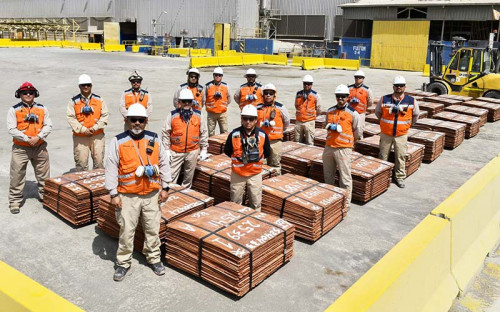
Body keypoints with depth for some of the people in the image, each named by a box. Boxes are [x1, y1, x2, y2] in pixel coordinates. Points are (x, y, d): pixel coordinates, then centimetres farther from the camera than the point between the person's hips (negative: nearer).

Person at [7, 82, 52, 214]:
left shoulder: (42, 109, 8)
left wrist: (38, 137, -13)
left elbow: (48, 126, 2)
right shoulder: (14, 110, -1)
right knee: (17, 176, 0)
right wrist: (27, 139, -15)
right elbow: (12, 129, -7)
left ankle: (45, 196, 29)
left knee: (44, 175, 12)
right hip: (21, 148, -3)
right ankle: (15, 201, 11)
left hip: (40, 147, 3)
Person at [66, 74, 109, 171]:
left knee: (99, 161, 4)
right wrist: (83, 129, -12)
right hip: (80, 137, -1)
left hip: (97, 135, 1)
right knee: (81, 162, 1)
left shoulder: (99, 100, 7)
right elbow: (70, 117, -3)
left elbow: (105, 115, 3)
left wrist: (95, 128, -9)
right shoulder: (74, 101, 2)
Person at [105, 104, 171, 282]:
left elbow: (164, 164, 9)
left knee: (153, 229, 12)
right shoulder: (118, 142, -4)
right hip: (128, 197, -2)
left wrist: (165, 188, 6)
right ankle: (123, 263, 23)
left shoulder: (154, 139, 4)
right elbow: (111, 169, -3)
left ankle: (154, 259, 30)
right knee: (127, 231, 5)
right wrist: (113, 194, -6)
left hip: (152, 195, 2)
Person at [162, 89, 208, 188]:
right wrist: (167, 150, -4)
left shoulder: (198, 115, 2)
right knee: (171, 177, 1)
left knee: (189, 176, 14)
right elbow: (165, 133, 0)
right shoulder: (172, 115, -3)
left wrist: (204, 150, 4)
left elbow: (204, 133, 7)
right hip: (175, 152, -2)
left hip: (192, 152, 2)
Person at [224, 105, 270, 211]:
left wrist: (257, 158, 1)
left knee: (256, 203, 11)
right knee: (235, 203, 15)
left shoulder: (262, 134, -7)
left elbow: (267, 153, 7)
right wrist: (238, 158, 1)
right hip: (237, 174, 0)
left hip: (255, 174, 0)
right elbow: (227, 151, 4)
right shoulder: (234, 134, -10)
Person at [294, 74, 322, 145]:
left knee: (309, 143, -3)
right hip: (298, 121, 4)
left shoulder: (315, 95, -2)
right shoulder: (298, 94, 7)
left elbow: (318, 109, 5)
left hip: (309, 121, -4)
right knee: (297, 142, 12)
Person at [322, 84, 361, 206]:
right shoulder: (330, 111, 8)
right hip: (328, 147, 6)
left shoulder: (353, 113, -7)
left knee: (345, 178, -3)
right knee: (328, 175, 17)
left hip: (343, 149, -5)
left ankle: (346, 202, 6)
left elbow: (357, 132, 3)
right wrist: (332, 127, 6)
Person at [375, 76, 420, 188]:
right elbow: (377, 112, 12)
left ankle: (400, 177, 18)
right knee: (383, 156, 9)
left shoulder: (411, 101, -3)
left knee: (401, 157, 4)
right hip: (386, 134, 0)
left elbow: (416, 115, 14)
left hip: (401, 134, 0)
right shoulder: (384, 99, -5)